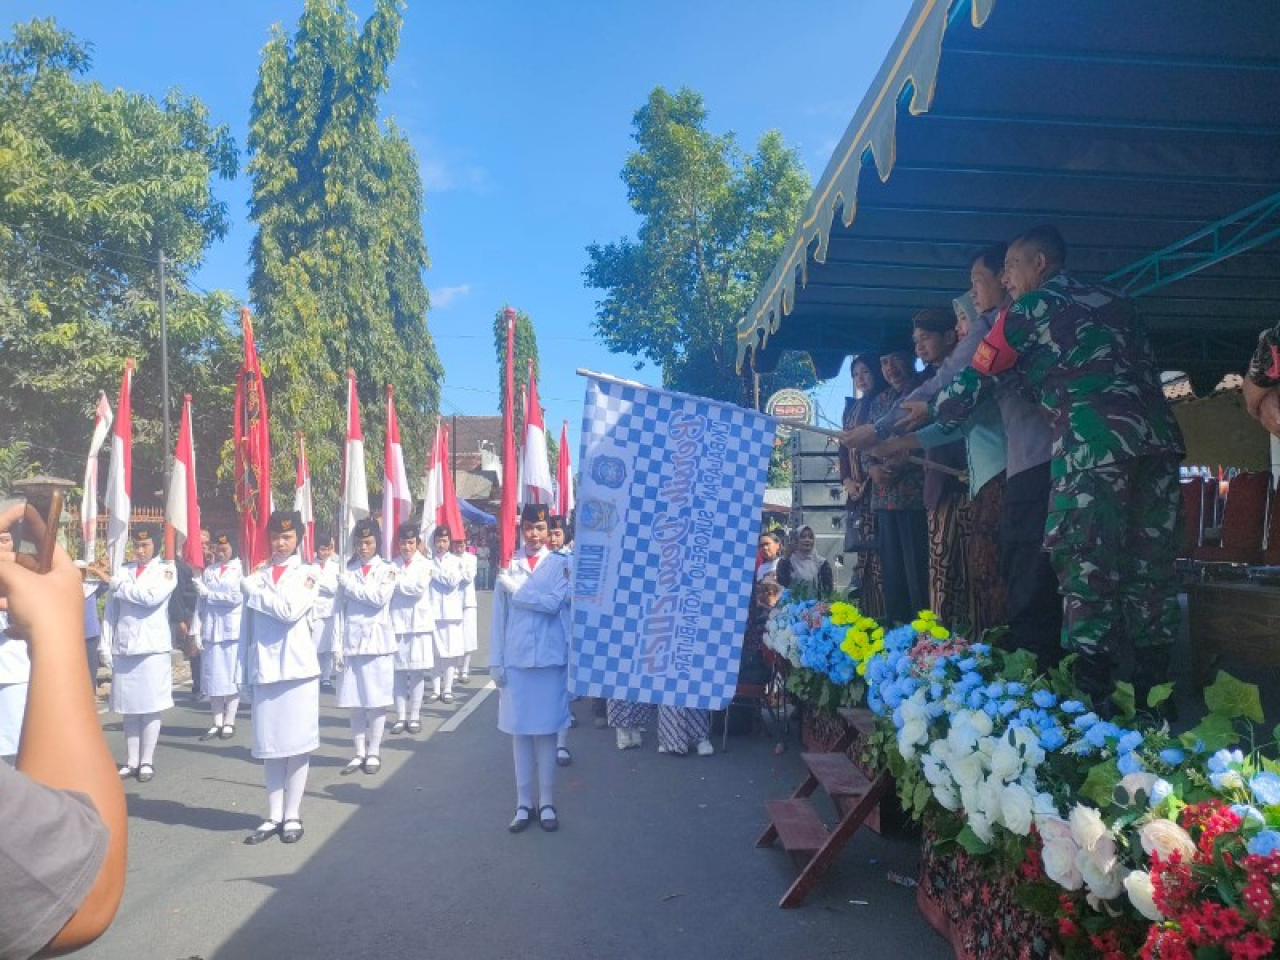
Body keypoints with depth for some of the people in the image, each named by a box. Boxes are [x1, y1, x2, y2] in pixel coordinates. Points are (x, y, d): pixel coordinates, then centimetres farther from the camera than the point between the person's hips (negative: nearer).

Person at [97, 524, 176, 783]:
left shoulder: (167, 569, 2)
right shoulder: (122, 571, 12)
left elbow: (153, 596, -16)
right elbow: (110, 611, 11)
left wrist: (120, 586, -3)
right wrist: (105, 644, 4)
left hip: (153, 648, -3)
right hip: (123, 649, 3)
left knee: (150, 708, -1)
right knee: (129, 708, 7)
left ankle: (147, 761, 8)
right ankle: (131, 761, 15)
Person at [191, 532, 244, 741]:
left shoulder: (241, 569, -3)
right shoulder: (208, 571, 11)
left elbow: (236, 598, -13)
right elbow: (200, 603, 9)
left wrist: (208, 593, -2)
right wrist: (196, 632, 3)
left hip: (233, 630, -4)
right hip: (210, 631, 4)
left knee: (232, 676, 2)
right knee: (213, 677, 6)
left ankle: (229, 722, 11)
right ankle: (217, 723, 14)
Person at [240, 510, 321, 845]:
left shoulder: (307, 574, 1)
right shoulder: (257, 574, 10)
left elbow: (290, 611, -15)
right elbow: (249, 620, 10)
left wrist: (253, 589, -5)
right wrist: (246, 664, 7)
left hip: (297, 667, -3)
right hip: (264, 668, 3)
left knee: (297, 743, 1)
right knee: (268, 745, 6)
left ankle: (292, 815, 12)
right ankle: (274, 815, 16)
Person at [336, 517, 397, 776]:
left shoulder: (387, 570, 3)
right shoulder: (346, 572, 8)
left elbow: (379, 597, -15)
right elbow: (340, 610, 4)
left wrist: (349, 584, -8)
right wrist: (338, 645, -2)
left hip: (378, 643, -2)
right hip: (351, 643, 2)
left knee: (376, 701, 2)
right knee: (355, 702, 5)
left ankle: (374, 752, 12)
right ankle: (359, 752, 15)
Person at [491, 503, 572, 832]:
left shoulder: (560, 564, 1)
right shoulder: (508, 566, 4)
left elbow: (555, 602, -14)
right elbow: (499, 618, 5)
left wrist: (516, 590, -8)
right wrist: (496, 661, 2)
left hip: (550, 659, -1)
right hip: (515, 660, 1)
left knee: (546, 731, 5)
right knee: (519, 731, 6)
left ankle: (546, 803, 16)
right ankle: (523, 804, 17)